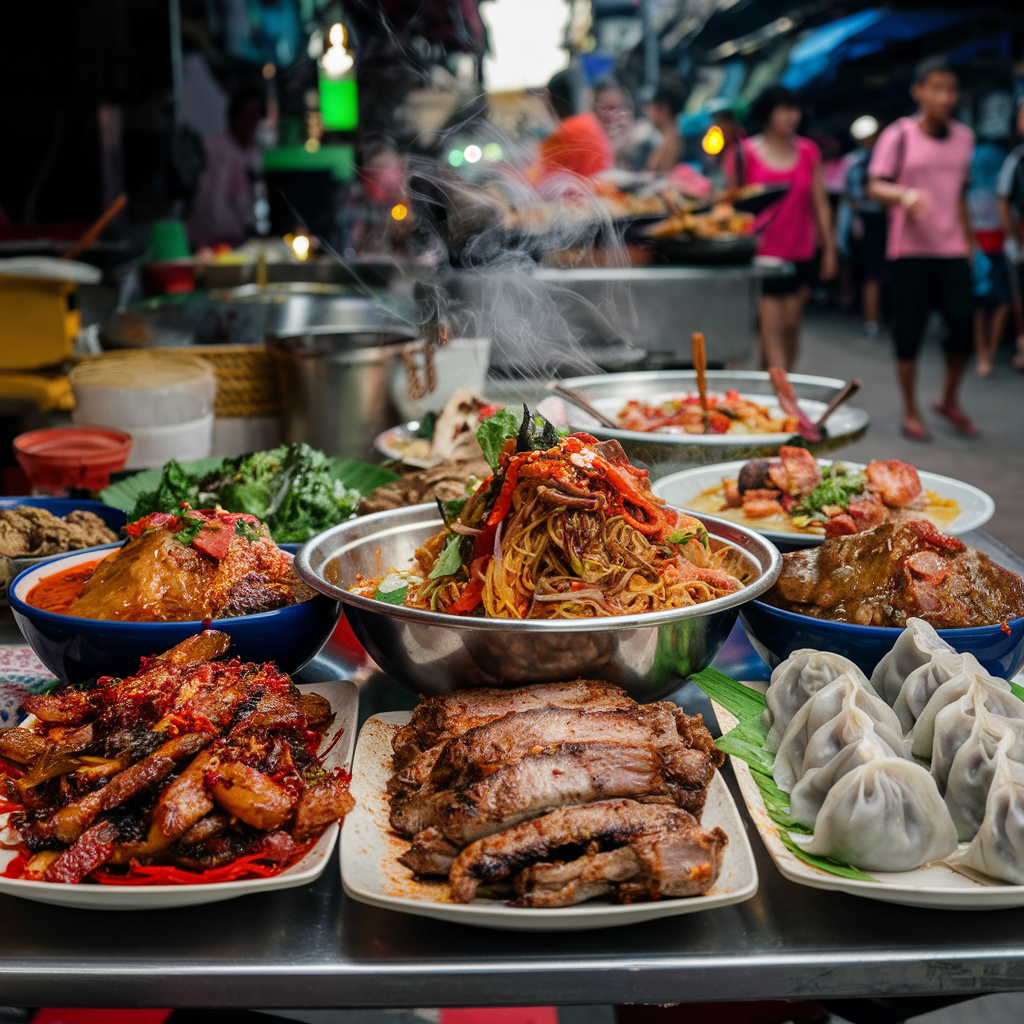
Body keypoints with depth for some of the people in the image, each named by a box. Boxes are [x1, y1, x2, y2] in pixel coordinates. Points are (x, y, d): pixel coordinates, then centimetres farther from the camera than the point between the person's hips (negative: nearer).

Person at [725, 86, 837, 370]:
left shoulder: (808, 152, 9)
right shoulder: (746, 153, -1)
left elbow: (820, 203, 11)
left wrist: (829, 248, 9)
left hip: (801, 254, 4)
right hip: (761, 255, -4)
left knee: (791, 326, 6)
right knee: (771, 328, -10)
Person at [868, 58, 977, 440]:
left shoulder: (964, 137, 12)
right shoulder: (899, 135, -2)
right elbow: (875, 187, -9)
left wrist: (970, 243, 20)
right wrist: (906, 195, -29)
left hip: (953, 250, 4)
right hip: (910, 250, -4)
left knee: (963, 322, -5)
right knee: (909, 330, 0)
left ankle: (950, 400, 17)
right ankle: (910, 411, 14)